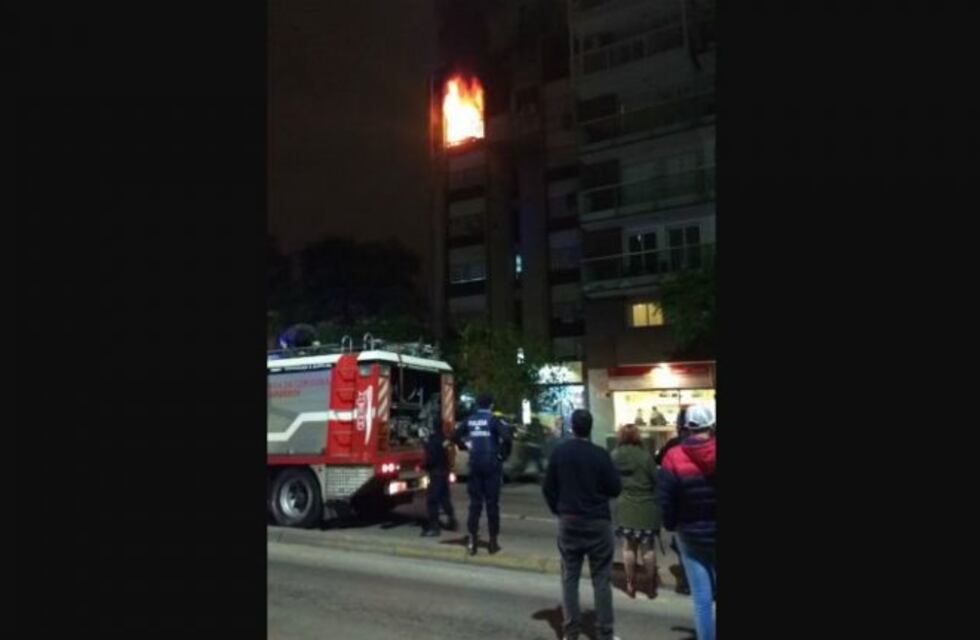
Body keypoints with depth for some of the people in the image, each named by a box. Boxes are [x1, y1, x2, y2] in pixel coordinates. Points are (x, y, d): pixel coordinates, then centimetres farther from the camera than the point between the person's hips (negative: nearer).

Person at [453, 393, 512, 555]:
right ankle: (493, 541, 10)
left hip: (475, 465, 3)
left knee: (475, 502, 9)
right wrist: (504, 454, -7)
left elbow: (455, 437, 10)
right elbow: (506, 438, -20)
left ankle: (472, 540, 7)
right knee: (492, 503, 5)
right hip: (492, 465, -3)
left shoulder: (469, 420, 5)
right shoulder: (494, 420, -8)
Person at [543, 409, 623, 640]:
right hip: (598, 522, -2)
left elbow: (548, 488, 2)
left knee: (569, 578, 10)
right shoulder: (600, 454, -14)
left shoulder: (559, 452, -4)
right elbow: (615, 489, -7)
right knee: (601, 579, 6)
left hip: (568, 521, 3)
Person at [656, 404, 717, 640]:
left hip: (691, 536, -1)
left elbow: (664, 500, -9)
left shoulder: (673, 457, -12)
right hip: (714, 532, 1)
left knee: (702, 599, 8)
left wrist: (671, 525, 8)